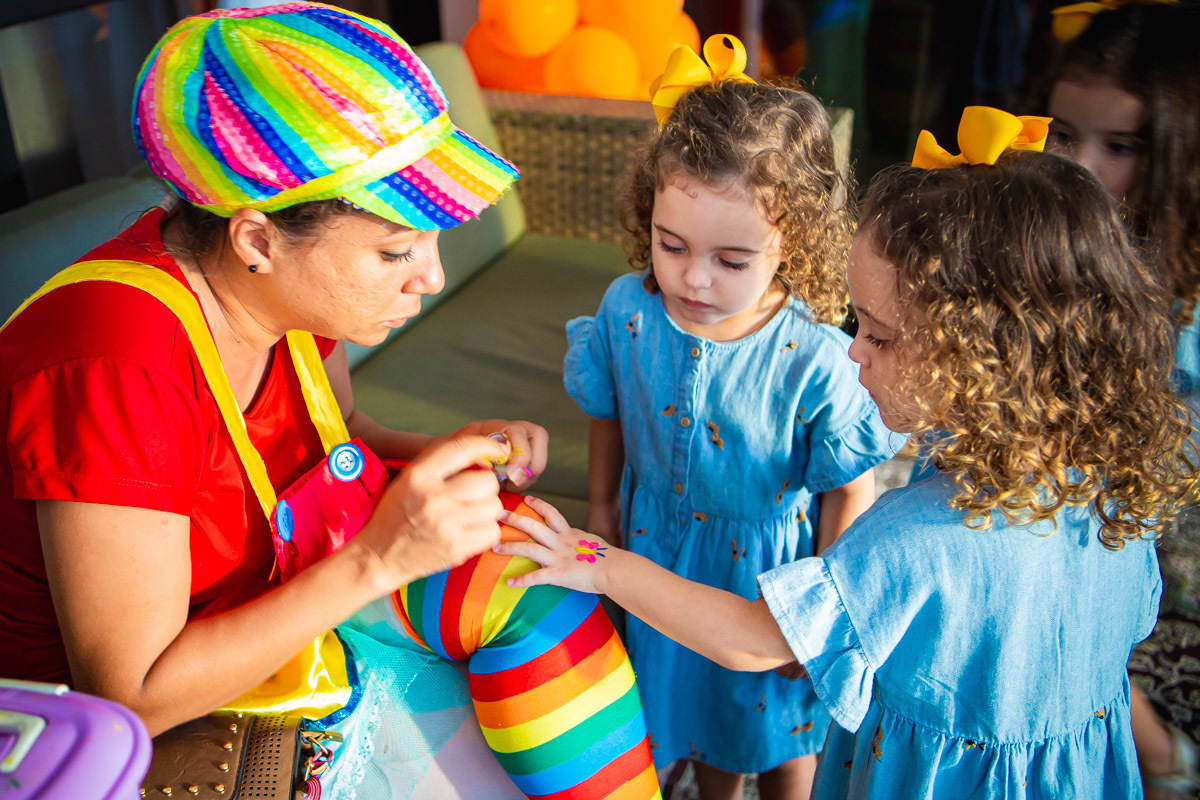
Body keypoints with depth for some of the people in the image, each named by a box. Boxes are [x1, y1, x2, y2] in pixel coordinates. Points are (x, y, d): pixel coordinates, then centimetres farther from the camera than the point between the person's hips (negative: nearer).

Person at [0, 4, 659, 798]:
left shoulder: (288, 279, -12)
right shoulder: (115, 369, -34)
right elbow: (131, 698, -28)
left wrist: (442, 455, -12)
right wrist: (378, 559, -34)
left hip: (285, 594, 7)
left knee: (530, 580, -10)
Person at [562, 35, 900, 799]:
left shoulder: (817, 361, -32)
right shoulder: (627, 309, -20)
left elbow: (848, 494, -17)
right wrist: (602, 507, 10)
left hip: (771, 573, -3)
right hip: (661, 560, 4)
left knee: (780, 723, 25)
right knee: (698, 705, 30)